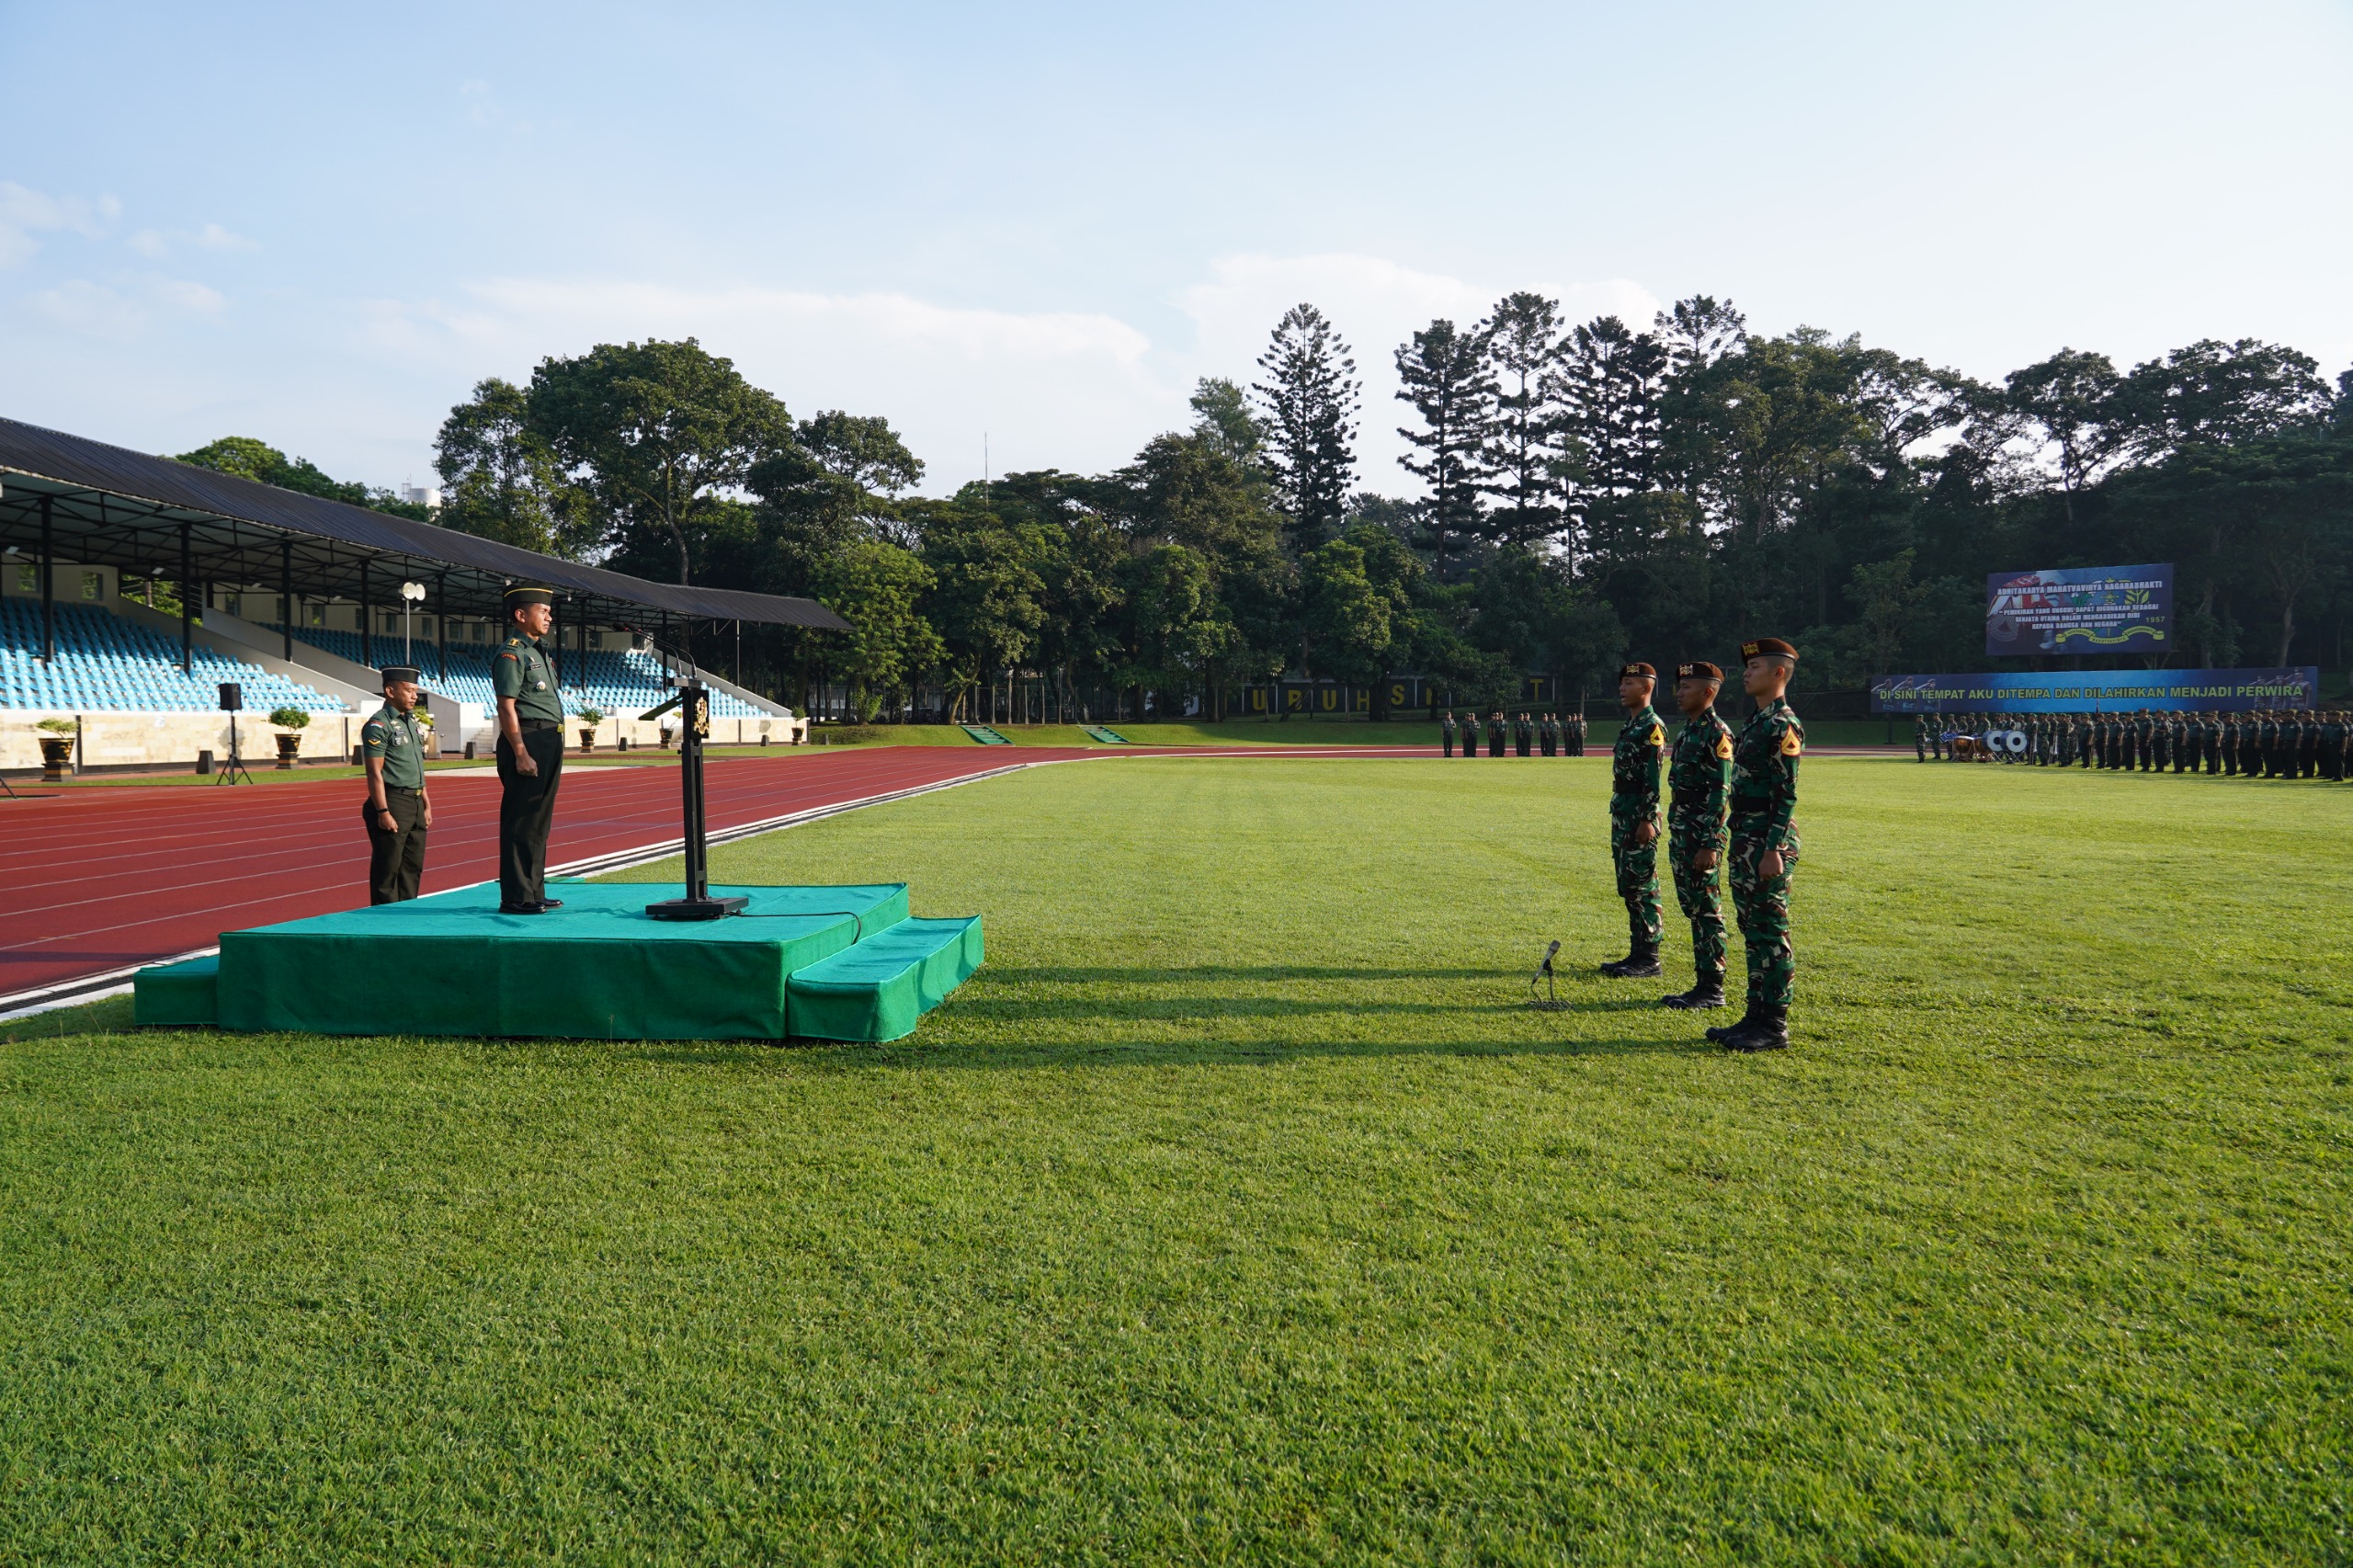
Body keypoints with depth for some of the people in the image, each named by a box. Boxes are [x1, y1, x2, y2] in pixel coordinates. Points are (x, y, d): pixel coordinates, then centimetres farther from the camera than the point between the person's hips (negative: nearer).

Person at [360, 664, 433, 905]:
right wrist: (383, 812, -19)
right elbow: (375, 772, -15)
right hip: (393, 801, -8)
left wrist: (426, 804, 19)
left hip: (415, 803, 9)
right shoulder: (378, 725, -11)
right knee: (387, 869, -2)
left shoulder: (411, 722, 16)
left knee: (413, 867, 12)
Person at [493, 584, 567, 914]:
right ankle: (515, 898, -4)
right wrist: (521, 754, -21)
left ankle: (534, 892, 21)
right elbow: (506, 707, -16)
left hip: (549, 742, 10)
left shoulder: (537, 652, 21)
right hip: (528, 741, -10)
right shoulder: (511, 653, -9)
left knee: (539, 822, 13)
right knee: (521, 822, -7)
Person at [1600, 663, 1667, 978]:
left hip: (1640, 815, -10)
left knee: (1643, 887, -6)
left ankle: (1649, 958, -1)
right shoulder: (1629, 726, 17)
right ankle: (1637, 952, 17)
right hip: (1621, 814, 10)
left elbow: (1652, 778, -18)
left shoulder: (1652, 726, -12)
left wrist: (1647, 820, -22)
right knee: (1628, 887, 11)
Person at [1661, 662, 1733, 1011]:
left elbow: (1720, 793, -17)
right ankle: (1702, 984, 18)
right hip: (1681, 833, 9)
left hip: (1702, 835, -9)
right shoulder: (1685, 732, 15)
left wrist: (1709, 846, -20)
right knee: (1693, 910, 12)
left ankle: (1712, 989, 2)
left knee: (1707, 912, -4)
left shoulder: (1716, 734, -13)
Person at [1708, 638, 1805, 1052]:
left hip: (1769, 841, -10)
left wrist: (1773, 850, -22)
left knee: (1771, 932, -5)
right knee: (1752, 931, 12)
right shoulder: (1755, 722, 16)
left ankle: (1774, 1027, 1)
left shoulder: (1784, 726, -13)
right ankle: (1756, 1017, 19)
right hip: (1745, 838, 10)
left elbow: (1787, 794, -18)